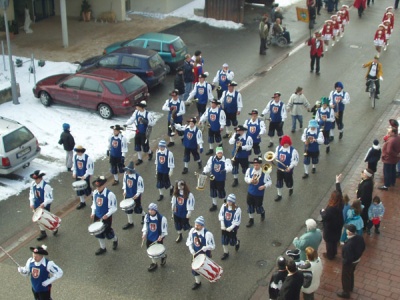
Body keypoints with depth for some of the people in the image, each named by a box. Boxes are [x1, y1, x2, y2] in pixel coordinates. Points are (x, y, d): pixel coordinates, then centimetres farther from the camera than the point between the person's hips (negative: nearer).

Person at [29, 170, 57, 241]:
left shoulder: (46, 186, -27)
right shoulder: (33, 184, -8)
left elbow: (50, 198, -24)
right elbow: (31, 193, 5)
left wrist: (44, 203, -40)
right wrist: (31, 203, -4)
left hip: (44, 206, -6)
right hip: (36, 206, 6)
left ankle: (55, 228, 39)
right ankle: (43, 233, 37)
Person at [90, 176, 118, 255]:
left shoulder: (110, 194, -25)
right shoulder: (95, 192, -6)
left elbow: (113, 208, -18)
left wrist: (107, 215, -30)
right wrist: (93, 213, 0)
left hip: (106, 218, -5)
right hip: (97, 217, 5)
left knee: (108, 233, 10)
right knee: (98, 232, 15)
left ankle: (115, 240, 45)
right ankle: (102, 248, 35)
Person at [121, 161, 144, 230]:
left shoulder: (138, 177, -28)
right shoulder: (126, 174, -12)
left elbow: (141, 187, -17)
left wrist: (137, 195, -22)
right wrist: (124, 191, 2)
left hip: (136, 196, -5)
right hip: (128, 195, 5)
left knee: (137, 209, 12)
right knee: (128, 209, 14)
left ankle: (144, 216, 44)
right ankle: (130, 223, 32)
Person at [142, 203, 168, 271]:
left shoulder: (161, 218, -22)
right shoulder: (147, 216, -9)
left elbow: (164, 228, -13)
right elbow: (145, 225, 4)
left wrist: (162, 236, -23)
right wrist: (144, 234, -7)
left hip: (158, 238, -4)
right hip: (149, 237, 4)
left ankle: (163, 256, 46)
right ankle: (154, 263, 38)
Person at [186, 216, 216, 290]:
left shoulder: (207, 234, -31)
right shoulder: (192, 231, -14)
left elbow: (212, 246, -23)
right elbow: (189, 241, 0)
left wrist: (205, 248, -39)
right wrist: (191, 249, -14)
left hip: (205, 254, -4)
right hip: (196, 253, 5)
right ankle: (197, 282, 39)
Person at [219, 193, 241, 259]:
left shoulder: (237, 209, -23)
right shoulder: (224, 206, -10)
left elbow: (237, 221, -18)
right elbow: (220, 215, -1)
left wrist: (231, 228, -17)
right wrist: (222, 225, -7)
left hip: (232, 228, -4)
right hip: (224, 227, 4)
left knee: (232, 242, 9)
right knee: (224, 241, 9)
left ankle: (237, 243, 45)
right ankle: (226, 253, 29)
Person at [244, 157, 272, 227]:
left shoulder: (264, 172, -18)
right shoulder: (249, 170, -8)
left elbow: (269, 182, -12)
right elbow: (246, 178, 3)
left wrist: (264, 186, -30)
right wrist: (250, 180, -19)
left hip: (259, 194, -3)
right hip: (250, 192, 3)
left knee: (258, 207, 8)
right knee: (250, 206, 13)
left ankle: (263, 212, 45)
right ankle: (251, 220, 33)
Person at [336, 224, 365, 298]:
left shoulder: (349, 244, -41)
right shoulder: (360, 237, -17)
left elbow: (348, 258, -32)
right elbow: (363, 247, 1)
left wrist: (344, 262, -12)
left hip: (349, 262, -8)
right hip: (357, 260, 8)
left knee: (346, 277, 18)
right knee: (351, 274, 33)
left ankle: (346, 293, 40)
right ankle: (350, 287, 57)